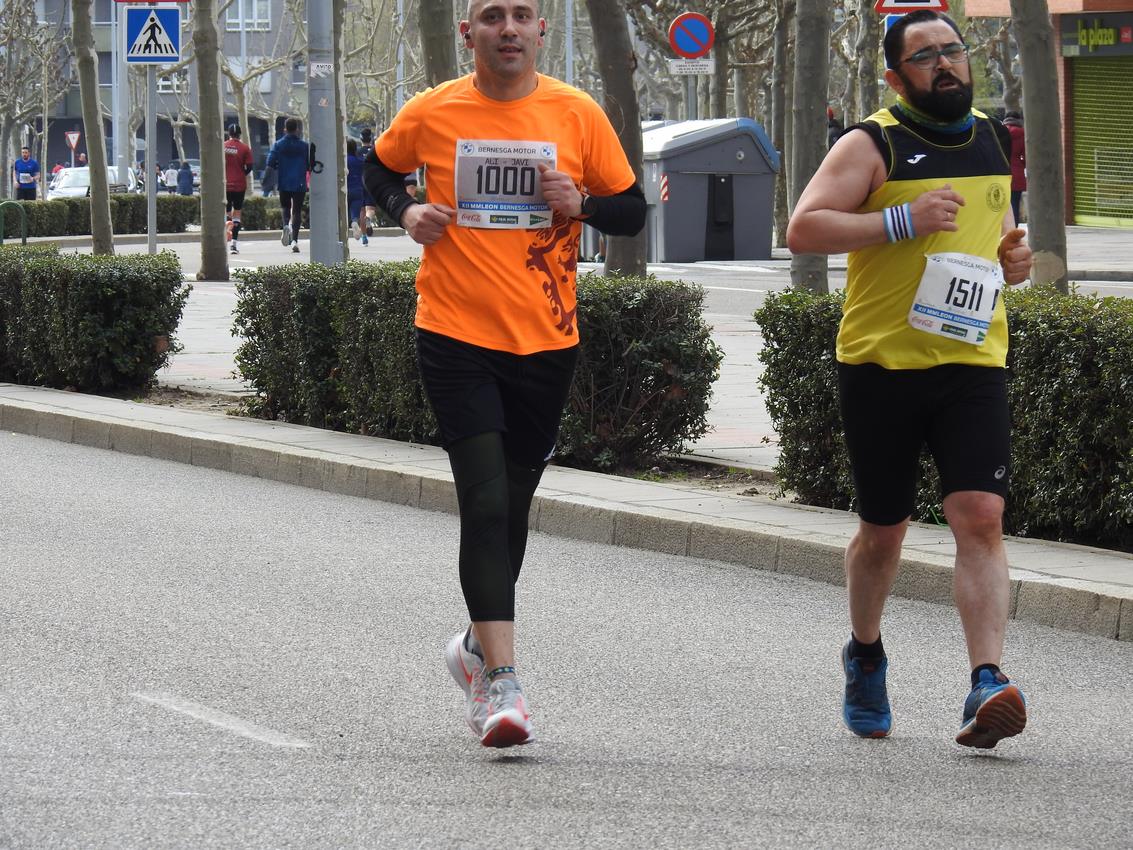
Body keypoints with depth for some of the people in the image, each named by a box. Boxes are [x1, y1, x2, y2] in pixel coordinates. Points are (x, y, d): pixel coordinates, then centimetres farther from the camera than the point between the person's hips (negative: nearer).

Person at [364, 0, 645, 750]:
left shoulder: (578, 115, -1)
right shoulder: (432, 114, -1)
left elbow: (632, 211, 7)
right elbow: (380, 169, 19)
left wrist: (579, 204, -13)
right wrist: (406, 211, -2)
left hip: (546, 342, 2)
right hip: (456, 338, -2)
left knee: (512, 505, 14)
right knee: (486, 502, -13)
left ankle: (479, 645, 36)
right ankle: (502, 680, -15)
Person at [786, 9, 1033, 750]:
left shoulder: (994, 144, 14)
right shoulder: (872, 146, -4)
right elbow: (802, 229, -14)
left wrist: (1013, 260, 5)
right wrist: (901, 221, -22)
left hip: (974, 362, 3)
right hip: (882, 362, -3)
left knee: (981, 517, -14)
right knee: (884, 528, 9)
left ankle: (988, 686, -21)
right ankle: (866, 656, 36)